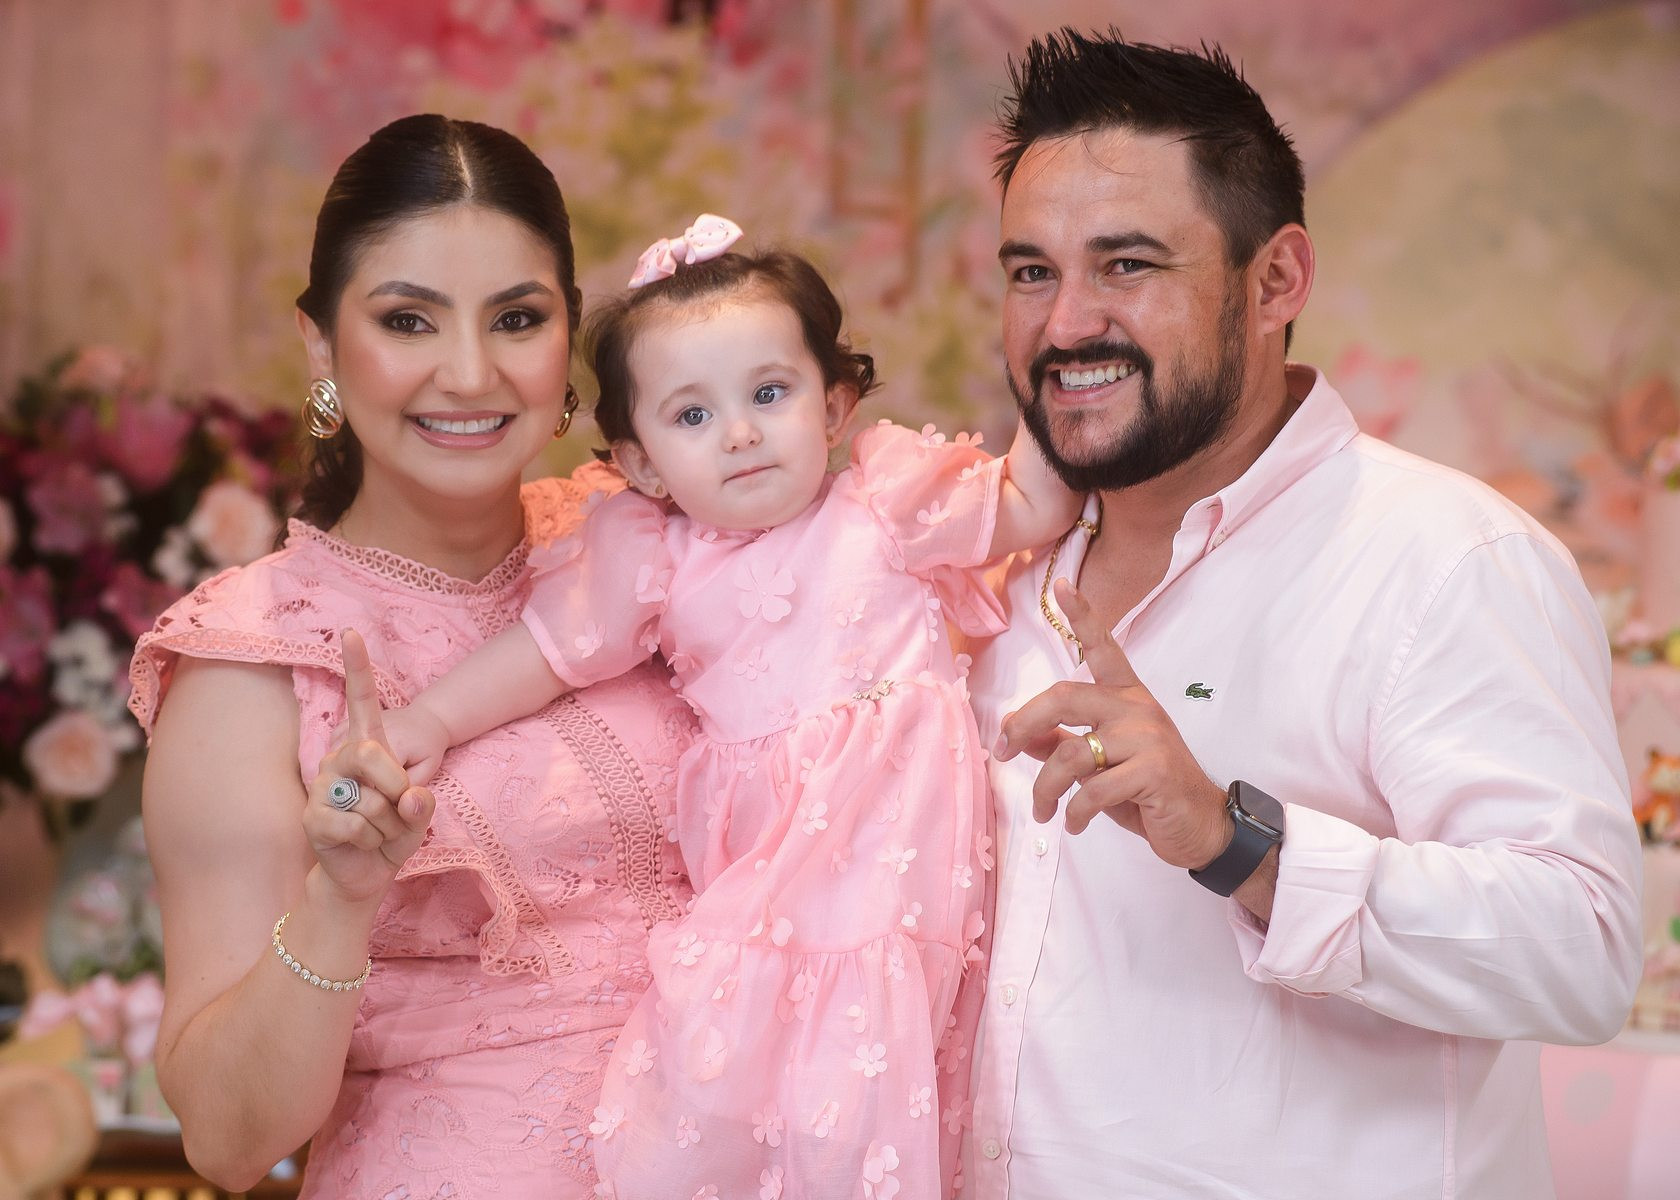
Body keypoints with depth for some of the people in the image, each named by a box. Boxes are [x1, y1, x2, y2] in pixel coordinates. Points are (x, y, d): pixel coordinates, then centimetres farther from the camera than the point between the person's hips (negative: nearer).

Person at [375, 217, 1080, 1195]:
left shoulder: (889, 504, 5)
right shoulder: (656, 558, 8)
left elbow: (1035, 509, 9)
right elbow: (551, 646, 14)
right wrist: (428, 722, 8)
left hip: (888, 853, -2)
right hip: (757, 876, 2)